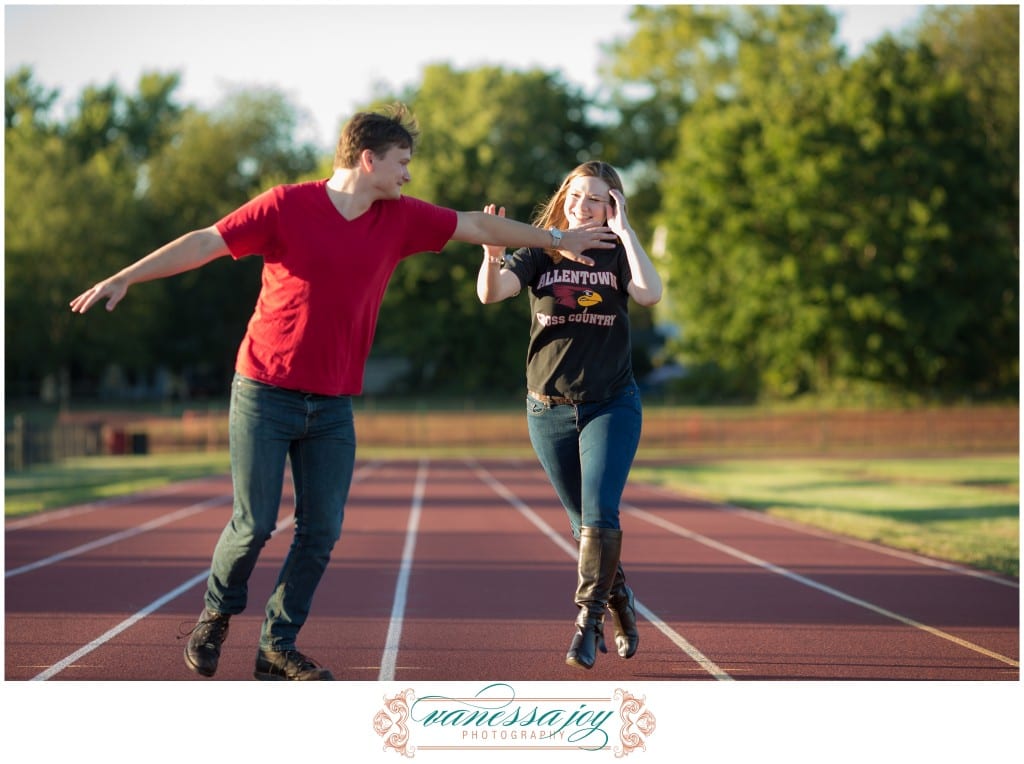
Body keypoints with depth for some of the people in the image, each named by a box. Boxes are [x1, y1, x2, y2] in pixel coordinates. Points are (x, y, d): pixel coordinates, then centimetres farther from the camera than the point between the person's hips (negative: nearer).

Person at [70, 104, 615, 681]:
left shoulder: (400, 218, 5)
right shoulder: (286, 206, -9)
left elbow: (480, 226, 15)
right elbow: (204, 243, -8)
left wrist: (559, 240, 21)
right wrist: (124, 278, -13)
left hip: (334, 406, 5)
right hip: (265, 394, -5)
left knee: (322, 531, 1)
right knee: (254, 524, -5)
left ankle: (279, 646, 14)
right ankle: (216, 614, 23)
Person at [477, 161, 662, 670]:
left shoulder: (617, 255, 0)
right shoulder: (540, 254, 0)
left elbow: (651, 294, -21)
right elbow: (490, 292, -17)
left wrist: (624, 229, -17)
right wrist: (492, 255, -38)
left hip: (611, 405, -2)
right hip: (549, 408, 2)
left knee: (599, 515, -16)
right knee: (583, 522, 11)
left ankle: (588, 619, -9)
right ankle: (619, 600, 32)